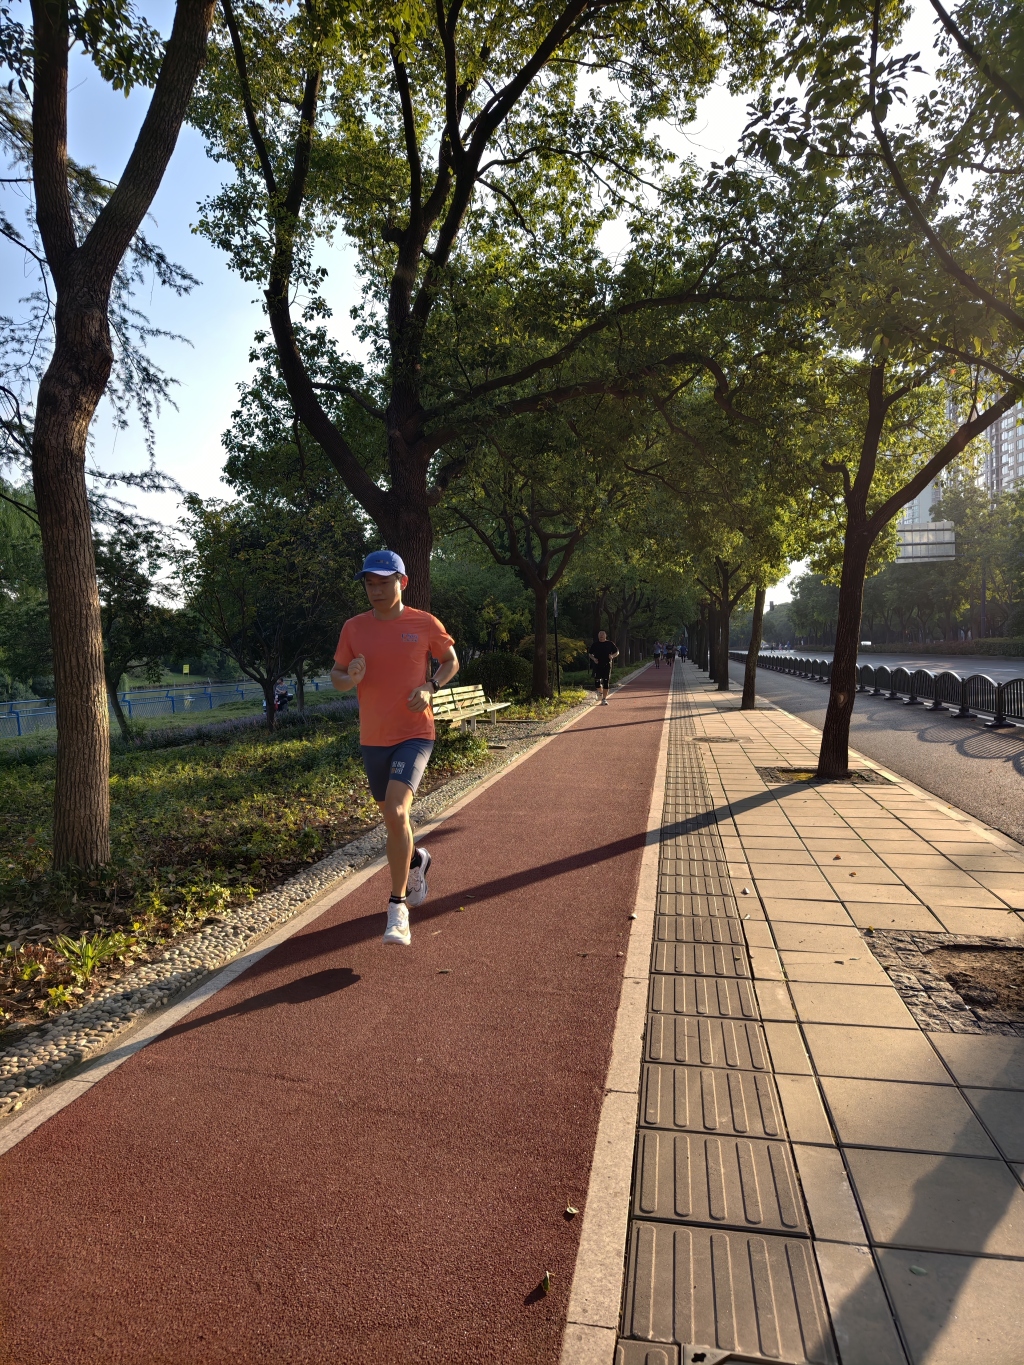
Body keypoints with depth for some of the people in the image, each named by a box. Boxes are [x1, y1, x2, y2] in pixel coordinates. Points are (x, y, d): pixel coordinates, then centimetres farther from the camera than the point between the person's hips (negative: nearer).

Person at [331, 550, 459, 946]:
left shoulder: (426, 624, -4)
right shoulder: (353, 628, 2)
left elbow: (451, 661, 9)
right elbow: (336, 674, 9)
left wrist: (430, 687, -10)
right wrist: (349, 678, -16)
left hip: (414, 734, -4)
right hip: (372, 737, 4)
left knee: (396, 811, -21)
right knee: (390, 814, 17)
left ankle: (397, 907, -7)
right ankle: (416, 861, 50)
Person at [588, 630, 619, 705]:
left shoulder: (609, 644, 5)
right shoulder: (595, 644, 7)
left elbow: (617, 652, 10)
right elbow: (590, 654, 14)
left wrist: (612, 656, -11)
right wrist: (593, 659, -7)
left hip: (607, 665, -1)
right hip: (597, 666, 1)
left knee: (606, 682, -5)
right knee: (597, 681, -4)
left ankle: (604, 699, 0)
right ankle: (601, 692, 28)